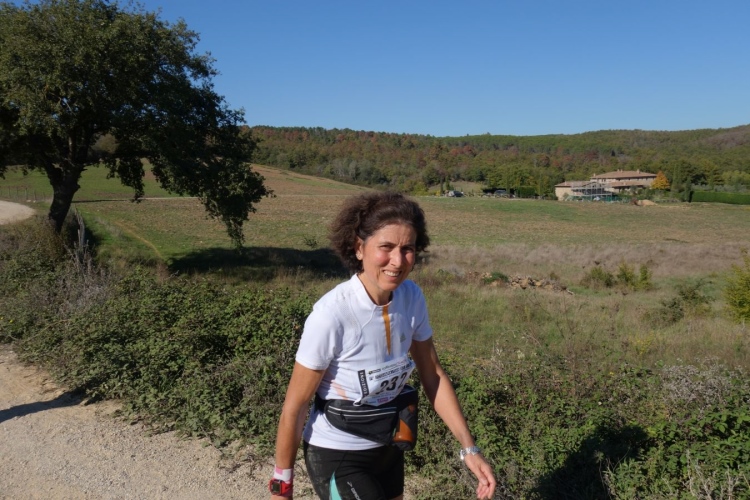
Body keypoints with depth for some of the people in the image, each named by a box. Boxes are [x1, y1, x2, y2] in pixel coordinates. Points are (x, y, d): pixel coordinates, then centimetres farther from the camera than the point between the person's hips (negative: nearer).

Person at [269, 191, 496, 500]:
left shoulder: (412, 297, -13)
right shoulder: (331, 315, -29)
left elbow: (433, 376, -1)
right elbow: (294, 408, -18)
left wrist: (468, 448, -5)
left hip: (388, 446, 6)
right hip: (336, 454, -5)